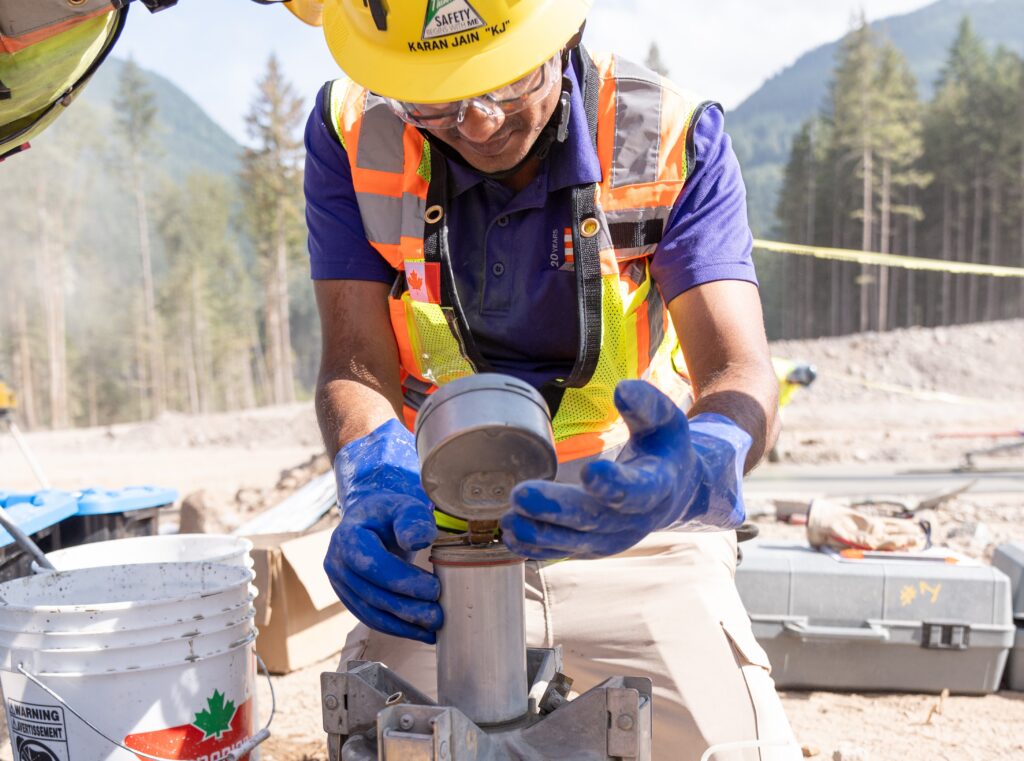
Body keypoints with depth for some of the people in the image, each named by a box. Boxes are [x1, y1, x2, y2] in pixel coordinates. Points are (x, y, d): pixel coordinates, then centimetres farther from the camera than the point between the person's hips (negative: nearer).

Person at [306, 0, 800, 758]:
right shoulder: (352, 134, -8)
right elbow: (357, 366, -11)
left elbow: (741, 374, -18)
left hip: (635, 530, 0)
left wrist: (696, 465, -41)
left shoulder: (672, 139, -11)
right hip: (439, 541, 1)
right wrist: (375, 486, -32)